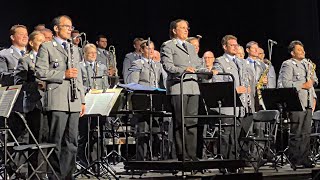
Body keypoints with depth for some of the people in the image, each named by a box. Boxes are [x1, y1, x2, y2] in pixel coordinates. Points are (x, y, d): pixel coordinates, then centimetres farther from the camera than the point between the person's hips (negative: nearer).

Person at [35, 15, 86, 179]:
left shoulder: (74, 49, 22)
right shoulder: (46, 47, 2)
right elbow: (40, 72, -8)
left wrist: (82, 101, 17)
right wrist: (64, 74, -14)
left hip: (74, 102, 6)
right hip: (57, 101, -6)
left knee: (71, 142, 5)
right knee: (56, 141, -4)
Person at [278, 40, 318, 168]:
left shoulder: (308, 64, 21)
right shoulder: (288, 65, -4)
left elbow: (313, 81, 30)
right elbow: (285, 83, -15)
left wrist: (313, 97, 17)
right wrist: (303, 85, -14)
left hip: (308, 104, 7)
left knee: (306, 133, 6)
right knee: (296, 133, -6)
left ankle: (304, 159, 10)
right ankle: (294, 160, -1)